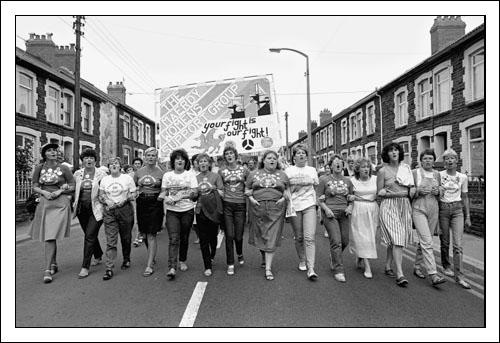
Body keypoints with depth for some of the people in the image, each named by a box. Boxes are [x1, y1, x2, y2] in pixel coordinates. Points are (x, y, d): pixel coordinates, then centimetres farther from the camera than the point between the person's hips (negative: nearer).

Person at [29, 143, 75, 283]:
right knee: (48, 236, 11)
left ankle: (47, 270, -5)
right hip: (44, 203, 4)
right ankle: (54, 264, 30)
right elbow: (35, 186, 9)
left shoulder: (63, 168, -1)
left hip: (60, 204, -4)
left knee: (50, 236, -10)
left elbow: (73, 186, 3)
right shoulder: (39, 168, 7)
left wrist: (59, 191, -11)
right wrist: (44, 192, -10)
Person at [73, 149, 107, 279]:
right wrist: (74, 204, 9)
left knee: (90, 236, -9)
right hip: (81, 208, 5)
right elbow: (73, 190, 17)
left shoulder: (101, 174, -3)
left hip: (96, 208, -4)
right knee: (90, 234, 16)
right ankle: (98, 257, 37)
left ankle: (85, 267, -1)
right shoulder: (77, 174, 8)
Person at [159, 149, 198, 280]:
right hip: (172, 211, 0)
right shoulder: (167, 175, 7)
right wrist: (165, 197, -16)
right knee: (173, 239, -9)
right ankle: (172, 268, -10)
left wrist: (180, 196, -19)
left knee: (184, 238, 11)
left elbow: (195, 193, -5)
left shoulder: (190, 175, 1)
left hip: (187, 210, 0)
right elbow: (163, 192, 8)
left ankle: (182, 261, 31)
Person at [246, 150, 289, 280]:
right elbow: (247, 189, 13)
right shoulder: (254, 174, 11)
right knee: (259, 235, 9)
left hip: (276, 208, -1)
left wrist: (283, 198, -3)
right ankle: (264, 258, 36)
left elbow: (288, 190, 15)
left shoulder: (282, 174, 12)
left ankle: (268, 268, 0)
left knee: (271, 238, -5)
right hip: (258, 208, 1)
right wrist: (251, 198, -3)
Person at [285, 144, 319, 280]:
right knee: (299, 237, 8)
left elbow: (317, 186, 15)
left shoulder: (312, 170, 10)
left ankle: (311, 269, -8)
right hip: (294, 206, 0)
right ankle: (302, 261, 29)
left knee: (309, 237, -10)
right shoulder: (288, 171, 6)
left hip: (309, 205, 0)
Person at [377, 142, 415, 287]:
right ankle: (400, 274, -12)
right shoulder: (383, 171, -2)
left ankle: (388, 266, 24)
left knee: (394, 240, 8)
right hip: (389, 206, -4)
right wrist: (400, 193, -10)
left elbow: (412, 187, 19)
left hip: (405, 205, 5)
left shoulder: (406, 167, 10)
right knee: (397, 239, -13)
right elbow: (379, 192, -3)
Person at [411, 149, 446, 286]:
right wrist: (418, 191, -17)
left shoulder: (437, 174, 11)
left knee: (424, 240, 11)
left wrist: (438, 191, -2)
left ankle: (417, 266, 27)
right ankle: (433, 275, -14)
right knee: (427, 242, -13)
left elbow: (441, 193, 21)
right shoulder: (414, 173, -2)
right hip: (419, 209, -5)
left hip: (433, 210, 5)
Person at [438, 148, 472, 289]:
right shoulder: (439, 175, -1)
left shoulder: (463, 177, 6)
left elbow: (465, 197, 12)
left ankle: (458, 276, -2)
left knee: (458, 243, -7)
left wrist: (468, 216, 11)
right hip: (443, 209, -1)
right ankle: (446, 266, 30)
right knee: (445, 242, 8)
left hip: (457, 209, 1)